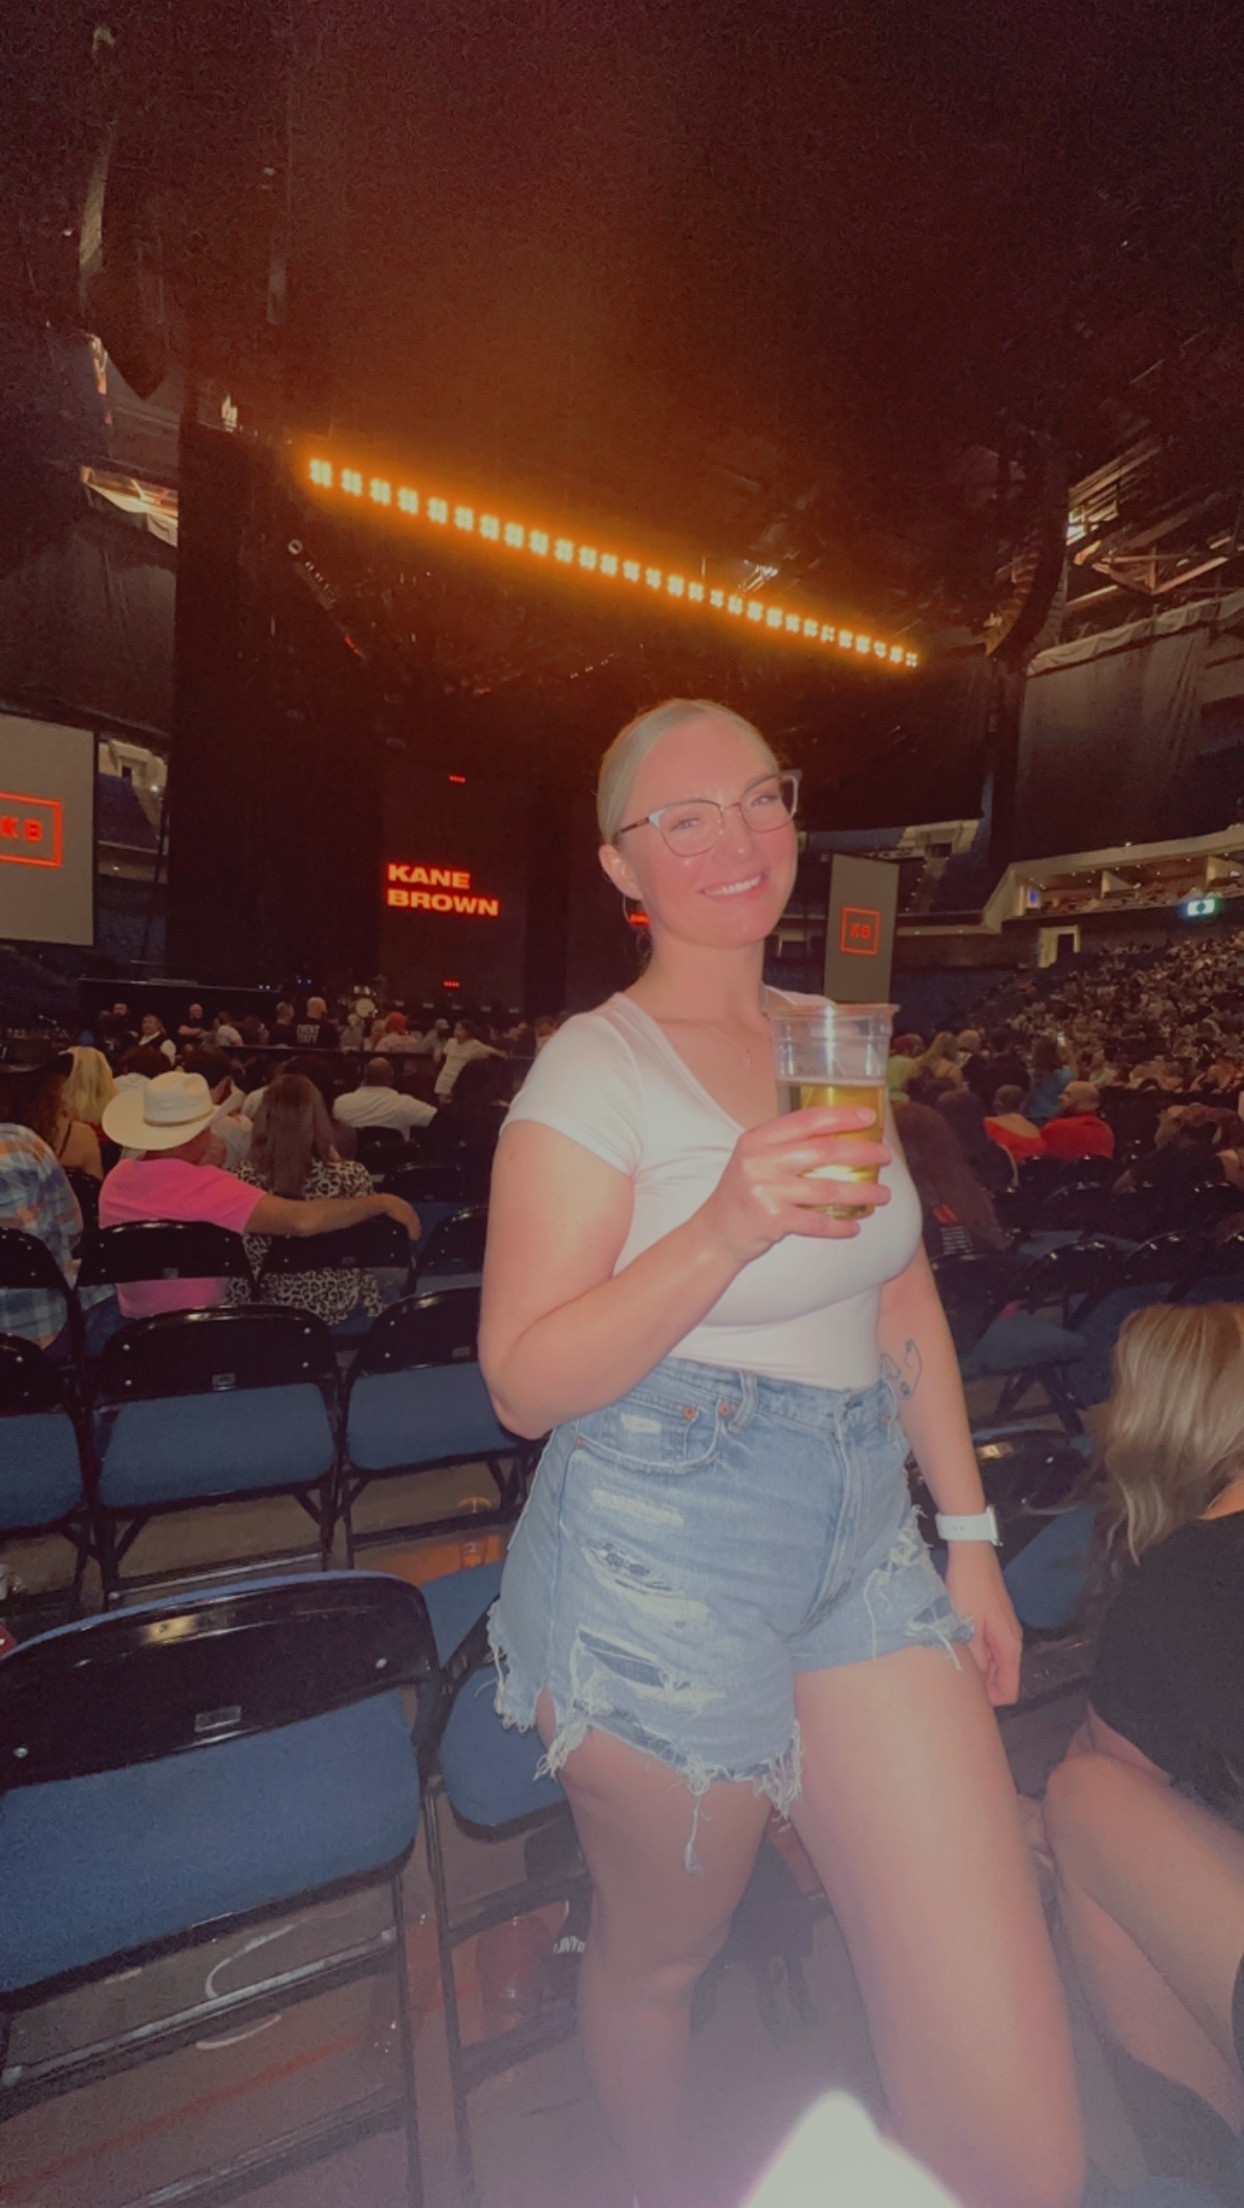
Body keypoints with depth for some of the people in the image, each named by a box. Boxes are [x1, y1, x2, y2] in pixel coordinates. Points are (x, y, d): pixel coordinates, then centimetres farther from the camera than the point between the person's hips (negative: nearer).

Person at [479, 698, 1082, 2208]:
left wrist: (969, 1534, 13)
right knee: (657, 1960, 22)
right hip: (660, 1573, -4)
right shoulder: (595, 1069, -12)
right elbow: (525, 1384, -15)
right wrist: (723, 1231, -28)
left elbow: (904, 1304, 13)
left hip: (864, 1548, 5)